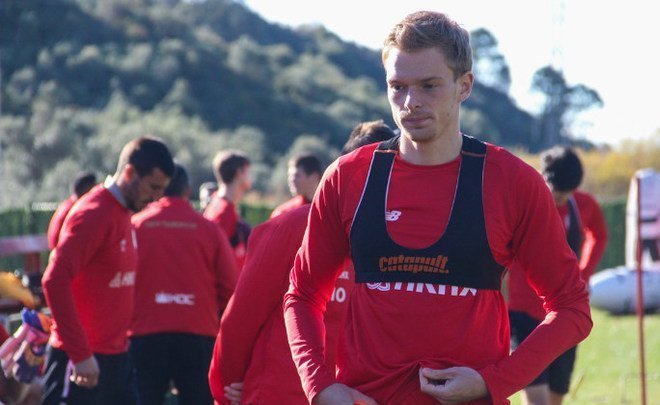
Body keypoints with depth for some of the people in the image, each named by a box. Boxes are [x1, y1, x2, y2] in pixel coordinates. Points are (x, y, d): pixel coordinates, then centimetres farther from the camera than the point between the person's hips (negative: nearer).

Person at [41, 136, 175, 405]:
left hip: (115, 357, 10)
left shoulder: (124, 214, 13)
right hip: (82, 362, -10)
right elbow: (55, 281, -23)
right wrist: (80, 354, -24)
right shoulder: (93, 214, -16)